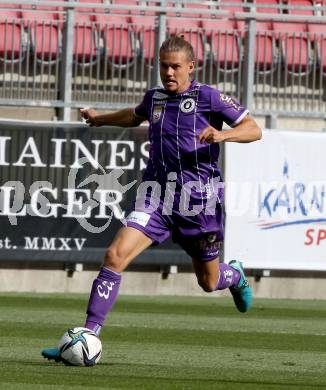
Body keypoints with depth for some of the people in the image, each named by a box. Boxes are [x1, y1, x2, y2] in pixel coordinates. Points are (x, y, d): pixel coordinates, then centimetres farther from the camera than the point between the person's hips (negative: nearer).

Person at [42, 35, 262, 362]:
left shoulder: (208, 97, -5)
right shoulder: (154, 97, 11)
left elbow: (254, 130, -8)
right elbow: (136, 116, 37)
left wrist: (222, 134, -25)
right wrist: (101, 119, 46)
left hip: (199, 201, -3)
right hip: (157, 197, 3)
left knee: (208, 282, 13)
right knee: (115, 255, -19)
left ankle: (235, 275, 53)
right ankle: (88, 336, -19)